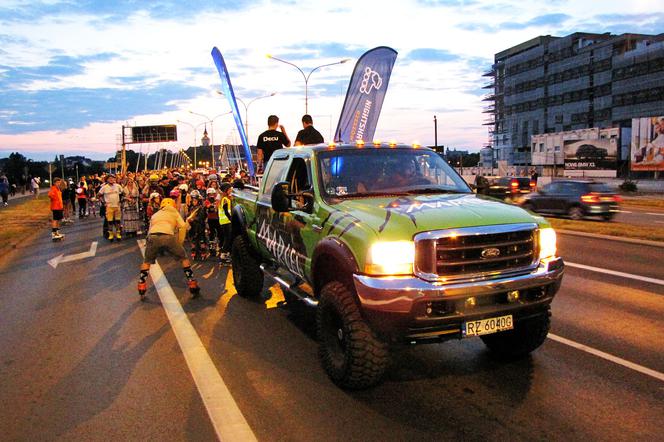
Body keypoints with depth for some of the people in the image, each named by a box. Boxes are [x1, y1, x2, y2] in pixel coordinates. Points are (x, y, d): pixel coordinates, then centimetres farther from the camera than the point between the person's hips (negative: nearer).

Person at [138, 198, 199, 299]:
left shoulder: (155, 215, 38)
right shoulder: (174, 212, 28)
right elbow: (183, 226, 11)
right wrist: (179, 243, 18)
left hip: (152, 237, 3)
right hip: (168, 236, -2)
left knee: (146, 262, 27)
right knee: (184, 259, 18)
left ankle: (142, 290, 20)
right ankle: (193, 287, 16)